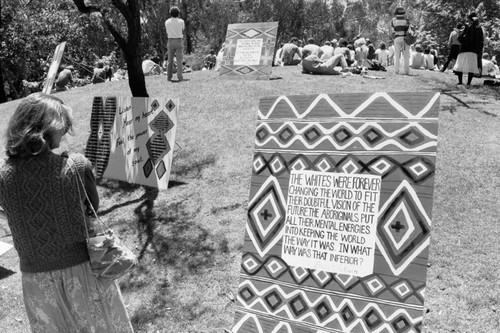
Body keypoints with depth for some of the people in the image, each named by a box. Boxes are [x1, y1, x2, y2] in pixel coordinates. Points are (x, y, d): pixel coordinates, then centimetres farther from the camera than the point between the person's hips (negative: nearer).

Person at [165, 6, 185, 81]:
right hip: (179, 41, -2)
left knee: (170, 61, 10)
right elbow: (183, 32, 5)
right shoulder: (181, 21, -4)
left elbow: (167, 33, 9)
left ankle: (169, 77, 8)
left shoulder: (167, 22, 2)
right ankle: (180, 77, -8)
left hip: (170, 41, 2)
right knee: (179, 60, -1)